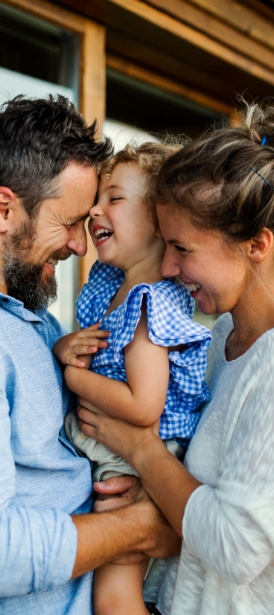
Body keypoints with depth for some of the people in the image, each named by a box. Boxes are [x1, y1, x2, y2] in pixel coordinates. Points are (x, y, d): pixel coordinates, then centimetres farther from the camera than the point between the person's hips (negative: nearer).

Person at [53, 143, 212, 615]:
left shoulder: (150, 303, -25)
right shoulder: (108, 282, 3)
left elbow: (143, 408, -32)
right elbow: (93, 343, 15)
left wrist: (74, 376, -20)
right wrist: (65, 347, -8)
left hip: (135, 465, -8)